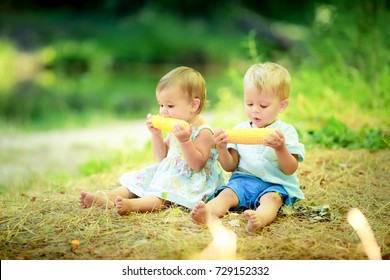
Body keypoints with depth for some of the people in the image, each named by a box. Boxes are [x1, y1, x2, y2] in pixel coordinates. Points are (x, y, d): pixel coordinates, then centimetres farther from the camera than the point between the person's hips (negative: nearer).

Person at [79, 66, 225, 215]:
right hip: (169, 172, 9)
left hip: (192, 179, -9)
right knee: (140, 179, -2)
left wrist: (184, 141, -33)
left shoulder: (203, 132, -15)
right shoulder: (177, 127, 12)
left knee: (164, 193, -34)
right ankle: (107, 197, -20)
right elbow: (162, 157, 17)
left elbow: (197, 165, -22)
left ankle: (134, 205, -58)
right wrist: (156, 134, 2)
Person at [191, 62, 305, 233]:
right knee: (227, 193, -26)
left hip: (276, 184, -3)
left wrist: (280, 148, -23)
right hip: (244, 180, 3)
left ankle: (260, 219, -66)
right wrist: (222, 148, -11)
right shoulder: (240, 129, 11)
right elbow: (230, 167, 10)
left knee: (271, 198, -34)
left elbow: (290, 170, -5)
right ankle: (210, 214, -57)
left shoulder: (286, 131, 2)